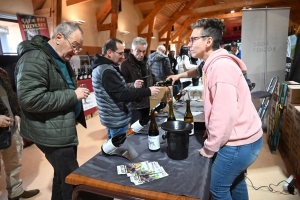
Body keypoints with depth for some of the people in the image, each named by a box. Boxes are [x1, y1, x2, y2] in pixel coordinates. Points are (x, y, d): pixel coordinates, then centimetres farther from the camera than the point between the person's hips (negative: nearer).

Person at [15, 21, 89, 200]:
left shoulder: (61, 58, 12)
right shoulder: (35, 58, -19)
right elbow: (30, 99, -28)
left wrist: (77, 92, 4)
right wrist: (73, 95, -23)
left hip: (65, 128, 9)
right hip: (51, 132, -9)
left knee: (63, 175, 23)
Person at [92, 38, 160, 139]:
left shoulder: (101, 67, 10)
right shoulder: (107, 71, -23)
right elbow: (122, 95, -26)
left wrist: (133, 87, 2)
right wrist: (148, 91, -21)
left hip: (112, 118, 10)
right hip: (117, 120, -10)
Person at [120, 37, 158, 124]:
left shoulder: (145, 63, 12)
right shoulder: (124, 65, -15)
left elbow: (152, 77, 25)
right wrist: (133, 85, -39)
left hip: (146, 104, 8)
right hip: (134, 107, -7)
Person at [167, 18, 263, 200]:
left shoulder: (221, 66, -25)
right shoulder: (215, 63, 6)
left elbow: (225, 115, -28)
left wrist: (209, 148, -17)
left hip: (239, 143, -10)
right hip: (243, 137, 10)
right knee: (236, 180, 27)